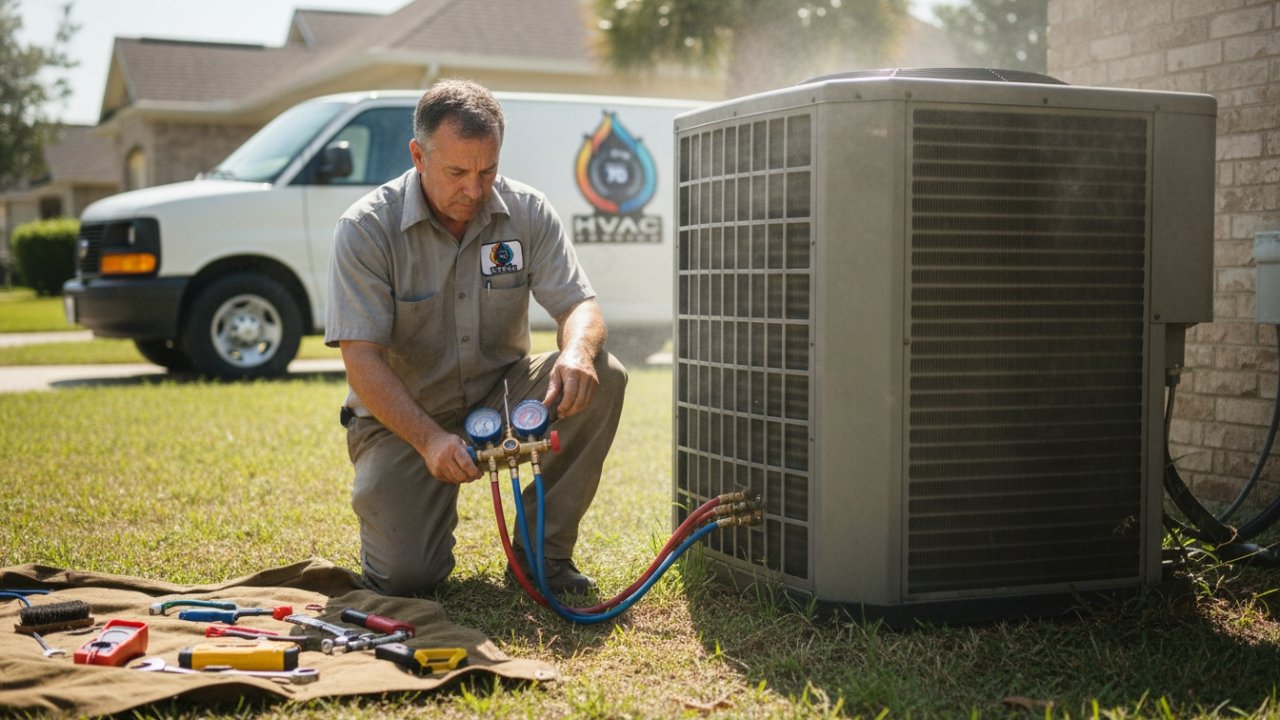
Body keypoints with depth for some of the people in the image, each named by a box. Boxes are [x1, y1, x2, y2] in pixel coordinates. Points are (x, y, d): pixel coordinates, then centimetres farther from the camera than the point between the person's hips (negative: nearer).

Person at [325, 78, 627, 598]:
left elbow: (578, 304, -11)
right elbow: (361, 357, -21)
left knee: (601, 376, -25)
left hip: (499, 395, 3)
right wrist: (431, 439, -35)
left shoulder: (528, 213, -7)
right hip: (403, 415, -3)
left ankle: (542, 552, -10)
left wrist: (577, 352, -37)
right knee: (404, 575, -21)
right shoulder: (366, 228, -17)